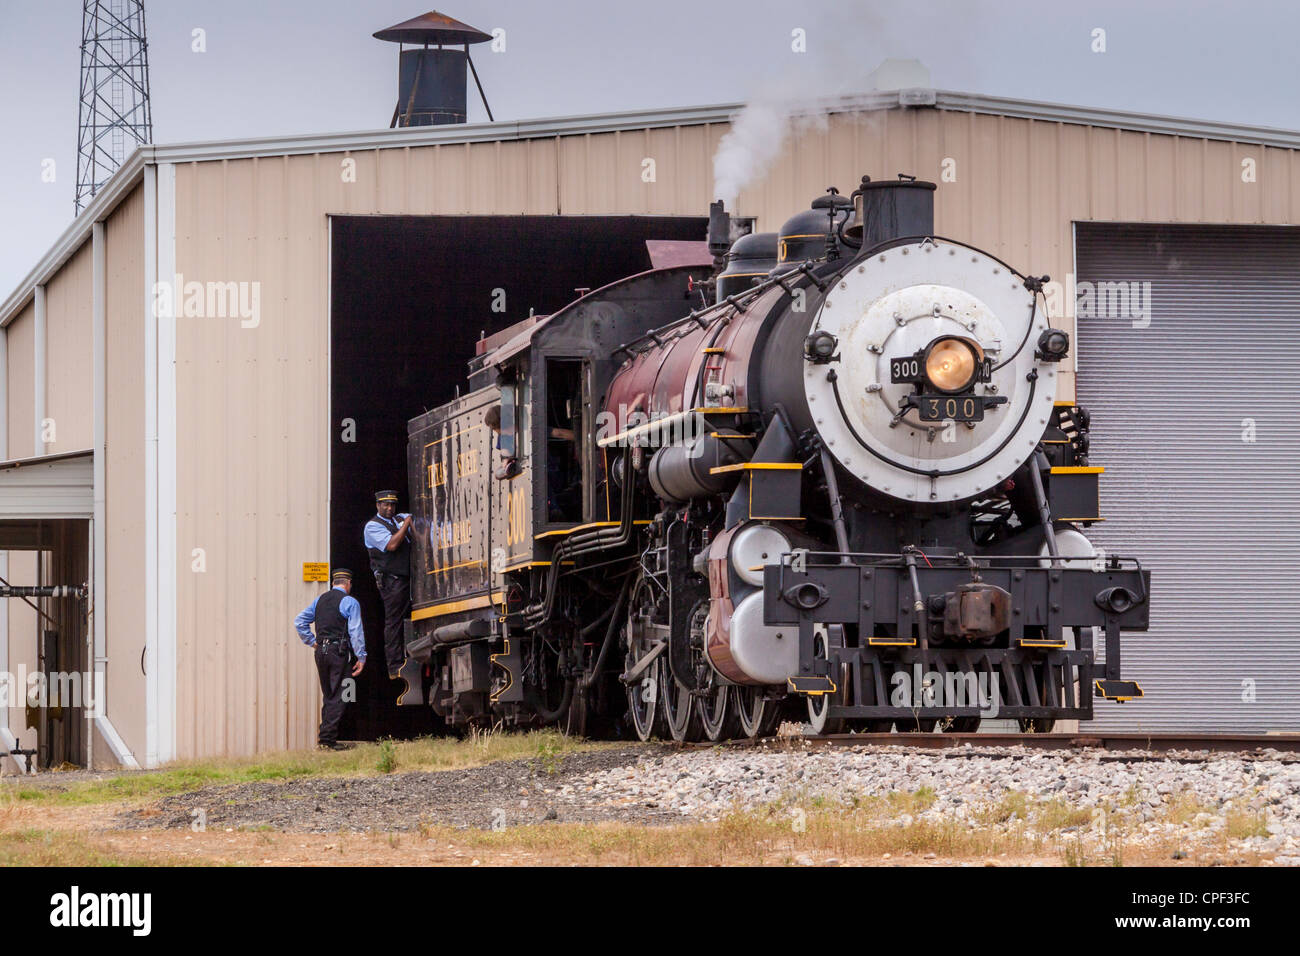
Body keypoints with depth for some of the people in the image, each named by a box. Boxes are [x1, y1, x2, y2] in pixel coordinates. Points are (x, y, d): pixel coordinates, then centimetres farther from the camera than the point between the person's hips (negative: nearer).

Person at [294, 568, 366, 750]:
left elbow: (299, 622, 13)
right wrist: (361, 657, -7)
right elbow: (356, 632, -10)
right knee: (337, 697, -4)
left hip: (321, 651, 6)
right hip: (339, 652, -6)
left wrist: (312, 642, 15)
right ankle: (328, 737, -9)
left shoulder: (320, 600, 13)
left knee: (328, 696, 15)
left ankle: (325, 734, 14)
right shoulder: (350, 602, -5)